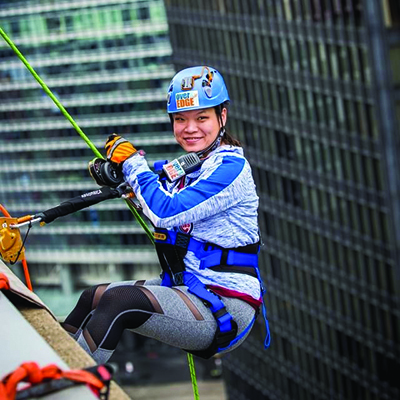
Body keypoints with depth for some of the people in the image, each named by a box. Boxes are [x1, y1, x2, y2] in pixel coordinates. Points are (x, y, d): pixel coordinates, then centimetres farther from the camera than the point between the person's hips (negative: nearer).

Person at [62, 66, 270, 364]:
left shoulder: (231, 166, -14)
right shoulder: (188, 167, 12)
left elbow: (167, 212, -23)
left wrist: (132, 161, -10)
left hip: (225, 310, -10)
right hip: (186, 290, 10)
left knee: (119, 300, -27)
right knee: (93, 297, 12)